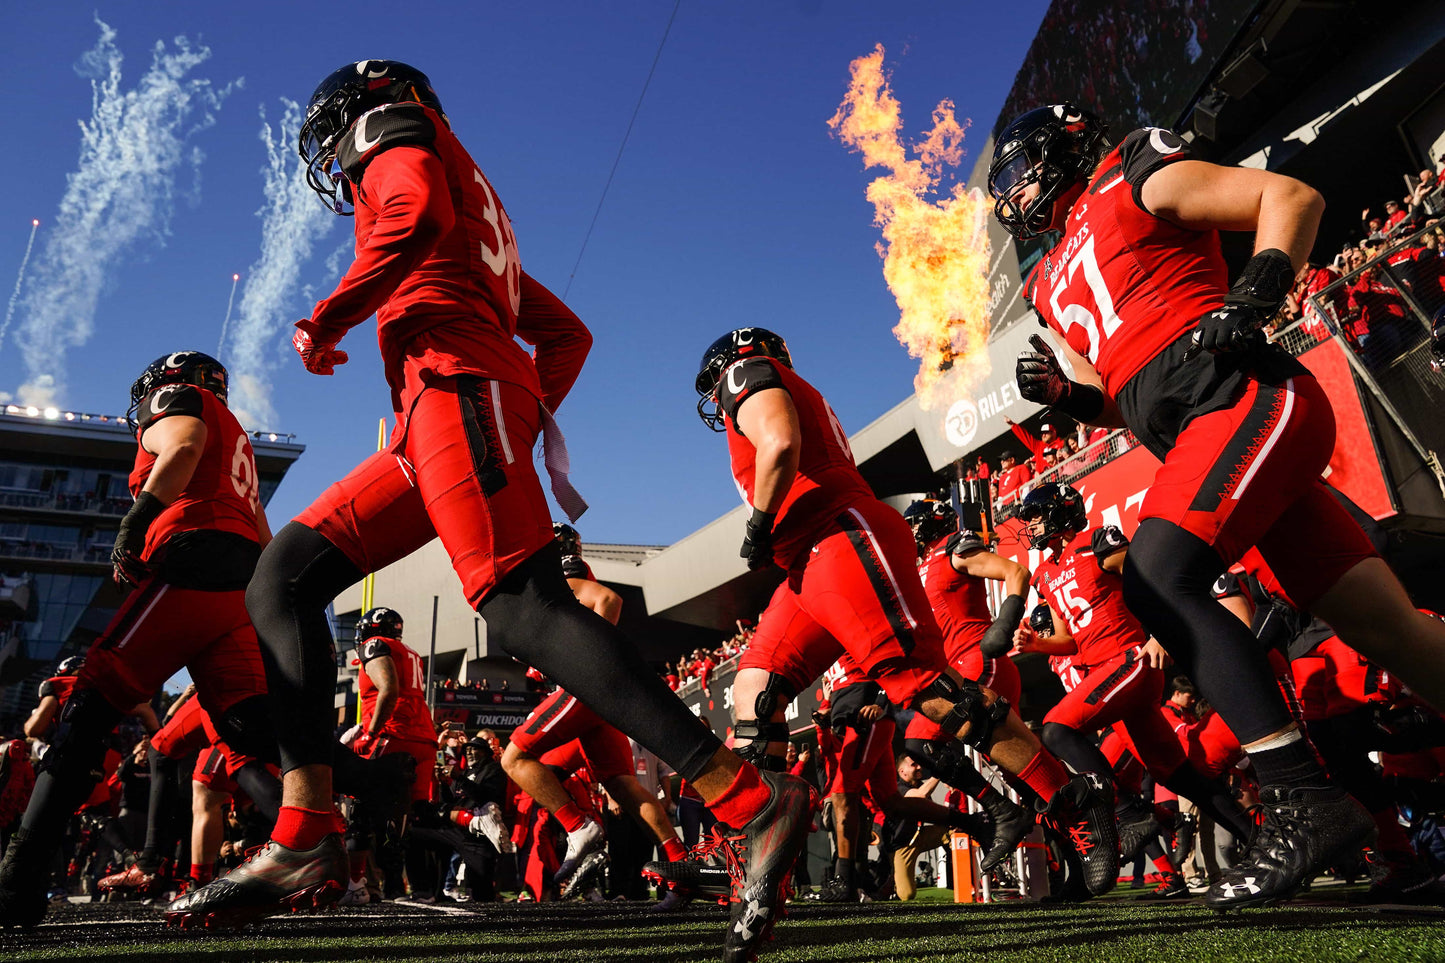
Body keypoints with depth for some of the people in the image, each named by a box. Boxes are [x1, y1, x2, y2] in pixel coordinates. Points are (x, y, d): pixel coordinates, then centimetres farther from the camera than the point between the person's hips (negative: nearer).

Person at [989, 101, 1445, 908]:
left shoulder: (1133, 180, 7)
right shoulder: (1055, 285, 27)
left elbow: (1292, 196, 1)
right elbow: (1122, 396, 28)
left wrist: (1256, 294, -14)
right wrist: (1065, 395, 8)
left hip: (1249, 398, -7)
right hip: (1199, 435, 7)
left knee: (1157, 579, -24)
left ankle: (1307, 801, -23)